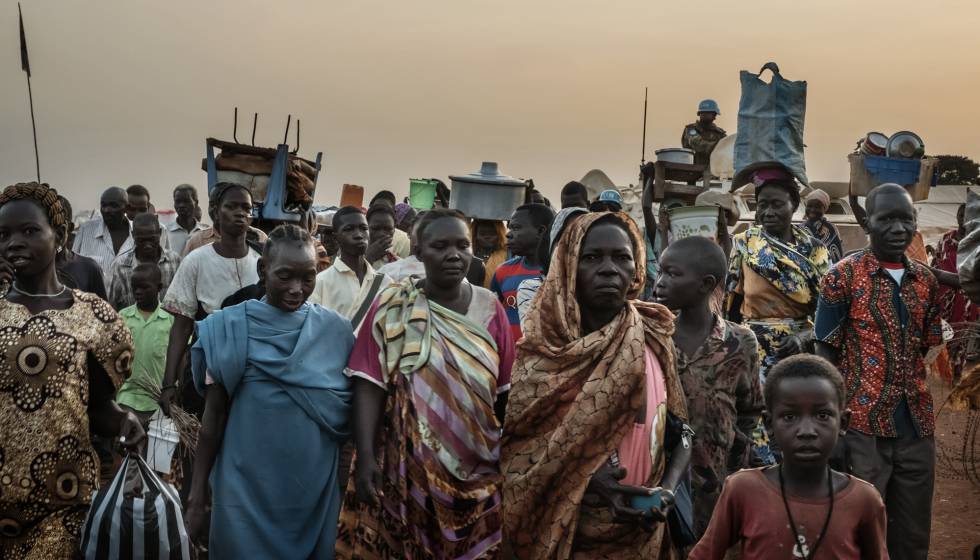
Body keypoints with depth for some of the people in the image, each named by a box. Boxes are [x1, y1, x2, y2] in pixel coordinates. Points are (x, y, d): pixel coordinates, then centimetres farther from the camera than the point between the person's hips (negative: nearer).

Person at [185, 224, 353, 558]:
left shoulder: (337, 331, -1)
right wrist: (197, 497, -2)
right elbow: (214, 415, -2)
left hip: (318, 489, 2)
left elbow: (351, 414, 6)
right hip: (247, 490, -2)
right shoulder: (231, 328, -6)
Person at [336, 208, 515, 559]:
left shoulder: (489, 308, 2)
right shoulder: (392, 306, -4)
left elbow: (505, 391, 4)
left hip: (474, 472, 2)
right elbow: (370, 383, -9)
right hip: (405, 465, -2)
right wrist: (366, 456, -17)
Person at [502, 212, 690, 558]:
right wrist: (587, 478, -22)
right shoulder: (544, 347, -9)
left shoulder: (654, 339, -4)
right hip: (564, 530, -2)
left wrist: (667, 490, -14)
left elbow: (679, 432, 2)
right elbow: (517, 444, -8)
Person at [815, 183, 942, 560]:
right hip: (863, 425, -5)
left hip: (918, 425, 5)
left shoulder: (926, 280, 8)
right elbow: (826, 354, -6)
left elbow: (925, 351, 15)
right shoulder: (843, 277, -6)